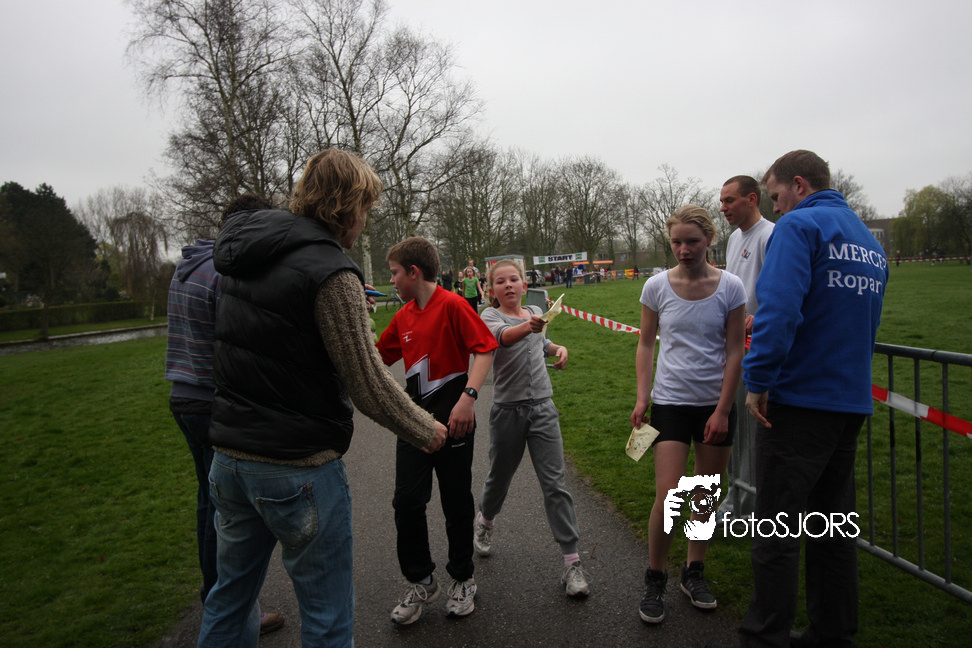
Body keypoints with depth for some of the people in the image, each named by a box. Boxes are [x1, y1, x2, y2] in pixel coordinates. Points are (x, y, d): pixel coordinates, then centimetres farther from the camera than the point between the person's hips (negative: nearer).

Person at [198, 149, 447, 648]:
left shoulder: (242, 255, 6)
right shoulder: (330, 272, -19)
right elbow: (368, 383, -18)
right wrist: (427, 432, -4)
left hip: (229, 456, 8)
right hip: (297, 467, -8)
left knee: (230, 592, 24)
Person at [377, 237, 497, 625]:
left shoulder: (451, 305, -11)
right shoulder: (403, 317, 10)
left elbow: (485, 348, -17)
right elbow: (377, 356, 22)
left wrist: (467, 397, -26)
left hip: (453, 418, -6)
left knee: (457, 503, 8)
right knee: (406, 501, 3)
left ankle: (463, 580, 29)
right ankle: (420, 582, 23)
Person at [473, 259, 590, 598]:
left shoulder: (536, 312, 8)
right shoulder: (489, 316, -7)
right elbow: (502, 336, -32)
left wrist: (557, 348, 9)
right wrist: (527, 327, -52)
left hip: (542, 408, 3)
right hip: (508, 410, -2)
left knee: (554, 483, -1)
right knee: (499, 477, 15)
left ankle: (572, 562, 5)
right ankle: (484, 523, 47)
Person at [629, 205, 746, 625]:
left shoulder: (729, 287, -4)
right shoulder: (657, 286, -3)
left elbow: (734, 352, -2)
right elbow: (646, 344, 6)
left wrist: (722, 410, -7)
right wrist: (642, 397, -2)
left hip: (716, 403, 1)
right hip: (671, 401, -1)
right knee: (668, 495, -7)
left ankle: (693, 573, 30)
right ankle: (655, 579, 13)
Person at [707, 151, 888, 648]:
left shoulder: (799, 225, -10)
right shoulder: (870, 240, 17)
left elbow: (779, 307, -24)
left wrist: (758, 380, -18)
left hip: (799, 398, -8)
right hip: (852, 400, 9)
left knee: (777, 531, 0)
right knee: (834, 526, 17)